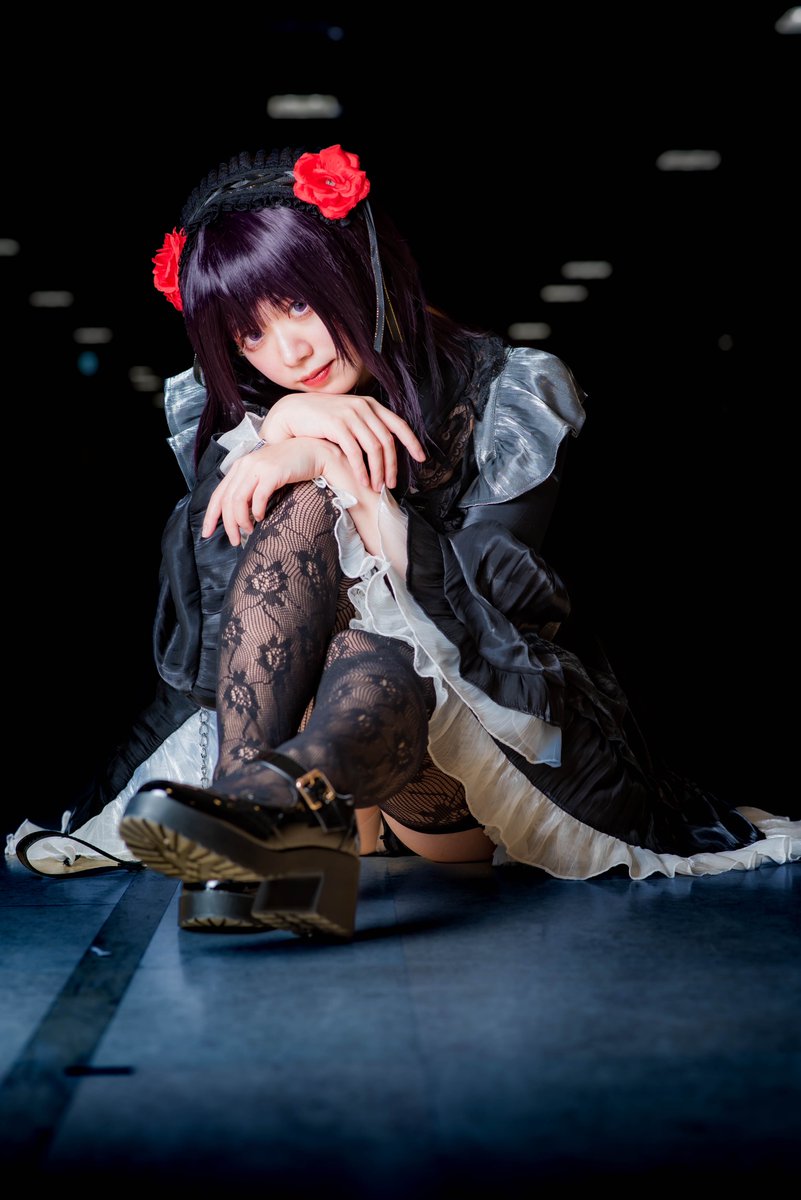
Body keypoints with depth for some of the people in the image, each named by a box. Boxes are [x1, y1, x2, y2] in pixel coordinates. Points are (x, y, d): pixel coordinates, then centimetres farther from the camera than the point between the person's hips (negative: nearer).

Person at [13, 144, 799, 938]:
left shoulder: (507, 393, -4)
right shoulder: (224, 412, 5)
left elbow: (480, 610, -15)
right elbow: (204, 587, -11)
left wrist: (339, 468, -22)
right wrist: (276, 425, -23)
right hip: (293, 736, 2)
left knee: (372, 663, -36)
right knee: (307, 506, -24)